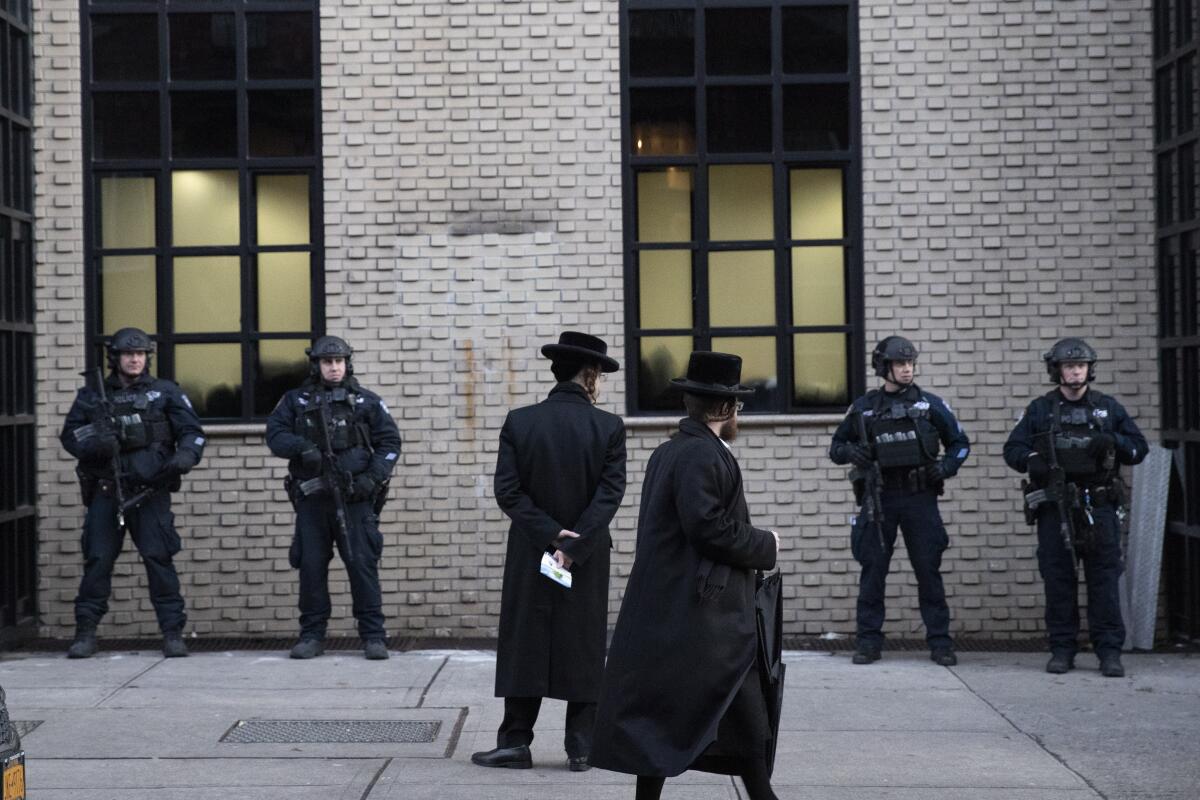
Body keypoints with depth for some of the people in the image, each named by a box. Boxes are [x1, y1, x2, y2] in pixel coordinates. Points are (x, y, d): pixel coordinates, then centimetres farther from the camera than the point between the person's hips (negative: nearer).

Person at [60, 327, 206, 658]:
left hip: (151, 493, -1)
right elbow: (70, 436, 8)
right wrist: (95, 444, -14)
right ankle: (85, 633, 11)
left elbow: (192, 430, 4)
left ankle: (173, 632, 0)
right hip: (106, 493, 2)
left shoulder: (165, 393, 7)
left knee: (159, 559, -5)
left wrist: (186, 455, -18)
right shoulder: (92, 395, 11)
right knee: (97, 561, 2)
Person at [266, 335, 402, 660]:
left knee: (362, 564, -4)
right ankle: (312, 635, 15)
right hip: (312, 499, 2)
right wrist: (301, 448, -16)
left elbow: (389, 441, 5)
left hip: (355, 498, -2)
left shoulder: (366, 401, 7)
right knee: (311, 566, 5)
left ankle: (373, 635, 3)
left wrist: (373, 476, -8)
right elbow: (275, 434, 3)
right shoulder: (296, 401, 10)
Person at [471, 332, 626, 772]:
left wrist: (550, 534, -8)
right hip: (588, 559, -1)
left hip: (529, 556, 1)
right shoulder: (609, 427, -7)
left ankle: (515, 741, 9)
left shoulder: (519, 422, -3)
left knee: (525, 645, 8)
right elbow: (610, 494, -13)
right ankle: (580, 747, 10)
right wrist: (572, 545, -14)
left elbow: (508, 491, -8)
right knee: (584, 648, 8)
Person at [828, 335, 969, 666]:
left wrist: (946, 467, -7)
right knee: (872, 570, 2)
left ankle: (940, 642, 8)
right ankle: (868, 642, 9)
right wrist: (850, 452, -10)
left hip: (919, 497, 0)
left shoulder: (929, 404, 3)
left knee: (929, 570, 1)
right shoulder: (863, 407, 5)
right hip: (879, 497, 1)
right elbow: (836, 446, 12)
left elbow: (960, 443, 11)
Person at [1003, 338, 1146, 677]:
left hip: (1098, 507, 0)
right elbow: (1012, 449, 6)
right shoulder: (1040, 409, 8)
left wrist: (1113, 442, -9)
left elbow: (1139, 448, 12)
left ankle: (1109, 652, 1)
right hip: (1054, 508, 0)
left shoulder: (1108, 407, 10)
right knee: (1058, 581, 3)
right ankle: (1062, 650, 11)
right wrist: (1033, 460, -16)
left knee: (1104, 579, -3)